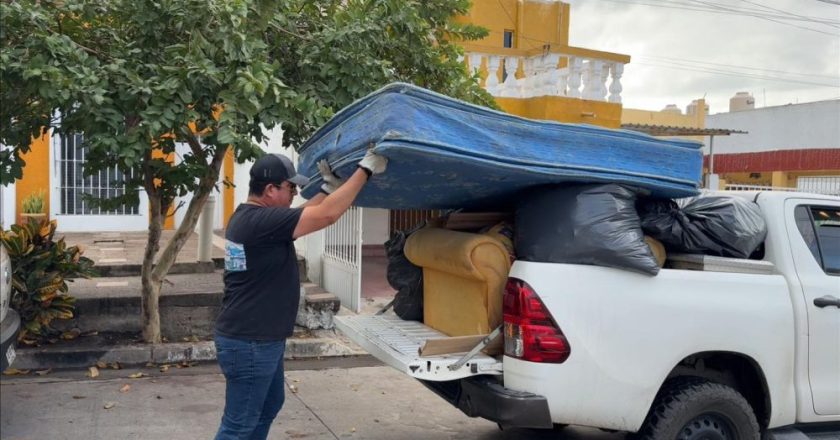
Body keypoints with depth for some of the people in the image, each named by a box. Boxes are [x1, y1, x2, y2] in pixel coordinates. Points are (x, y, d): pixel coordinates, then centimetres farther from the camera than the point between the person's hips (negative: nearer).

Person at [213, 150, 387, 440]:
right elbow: (327, 215, -25)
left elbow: (303, 217, 19)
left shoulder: (249, 216, 7)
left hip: (259, 338, 11)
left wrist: (329, 187, 12)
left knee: (269, 405, 25)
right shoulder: (261, 221, -24)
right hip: (248, 342, -11)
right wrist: (365, 169, -19)